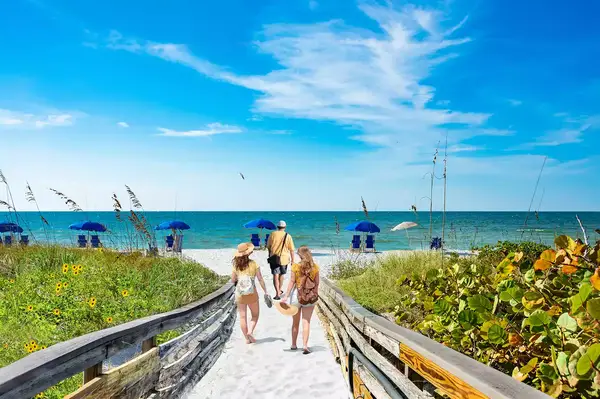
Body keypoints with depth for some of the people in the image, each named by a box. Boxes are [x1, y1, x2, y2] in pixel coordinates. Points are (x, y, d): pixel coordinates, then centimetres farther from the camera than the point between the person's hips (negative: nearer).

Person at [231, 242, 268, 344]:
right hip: (252, 294, -2)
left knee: (242, 317, 10)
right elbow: (260, 279, -8)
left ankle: (247, 338, 14)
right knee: (255, 315, 16)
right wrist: (265, 292, -1)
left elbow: (233, 280, 3)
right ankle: (250, 331, -3)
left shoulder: (236, 265, -5)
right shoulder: (253, 264, -10)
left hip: (240, 294, 2)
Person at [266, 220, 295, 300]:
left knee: (275, 275, -2)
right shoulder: (288, 236, -4)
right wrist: (292, 260, 5)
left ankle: (278, 293, -12)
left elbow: (268, 246, 5)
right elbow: (291, 250, -3)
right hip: (284, 258, 1)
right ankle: (280, 289, 36)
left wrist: (270, 254, 21)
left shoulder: (273, 234, -2)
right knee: (282, 274, 20)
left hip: (274, 258, -1)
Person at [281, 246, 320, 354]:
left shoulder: (295, 266, -9)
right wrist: (315, 295, 12)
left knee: (295, 322, 15)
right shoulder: (315, 267, -3)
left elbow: (292, 281, -9)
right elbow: (317, 283, 0)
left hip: (296, 294, 0)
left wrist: (286, 296, -7)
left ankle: (294, 345, 26)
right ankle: (305, 346, -3)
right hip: (310, 297, 1)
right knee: (306, 322, 5)